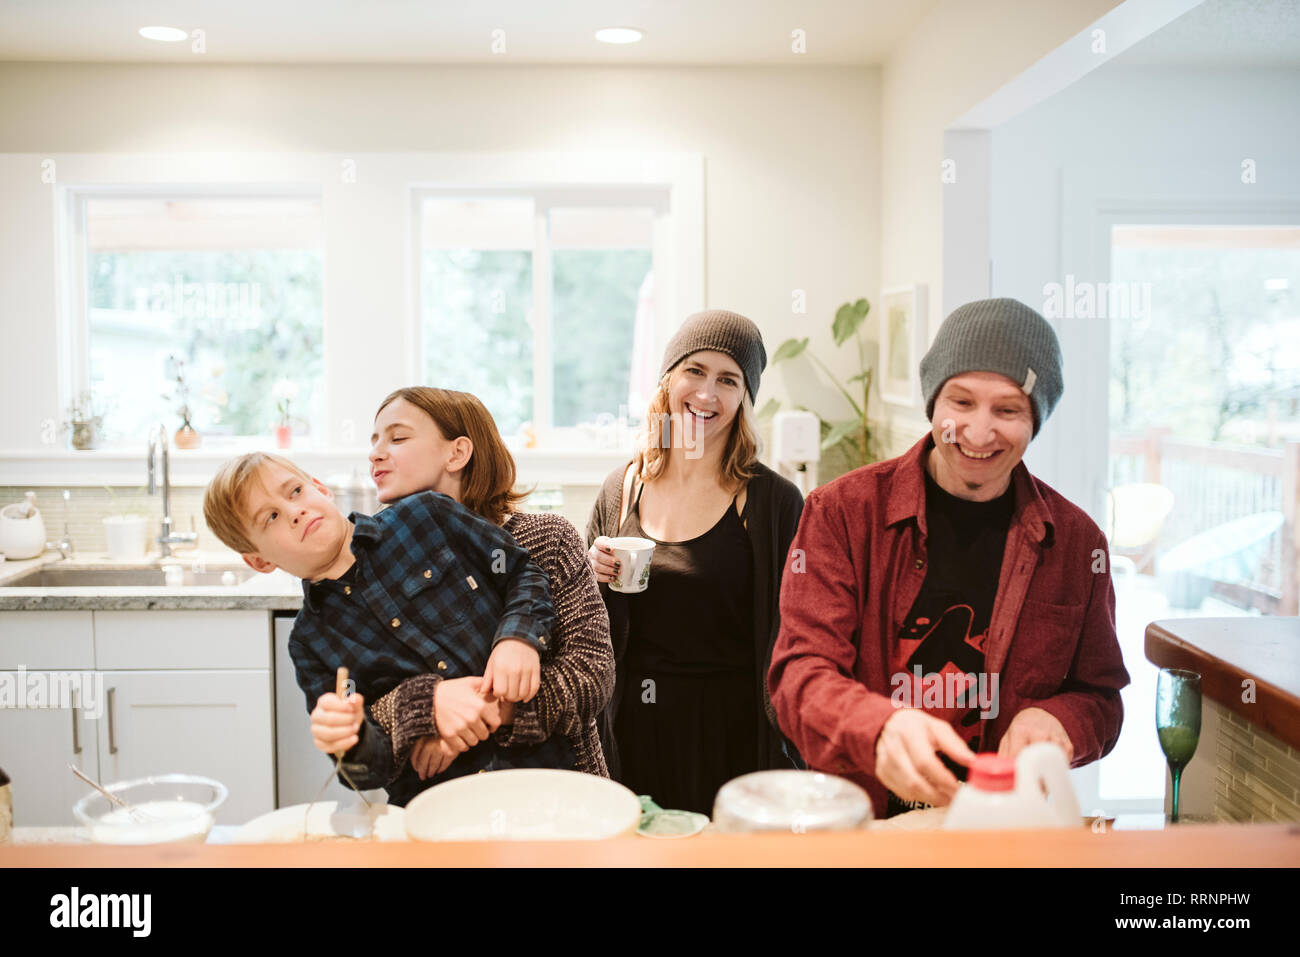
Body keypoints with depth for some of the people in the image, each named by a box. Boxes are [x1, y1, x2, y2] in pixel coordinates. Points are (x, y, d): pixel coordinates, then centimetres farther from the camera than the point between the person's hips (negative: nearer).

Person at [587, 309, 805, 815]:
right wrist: (595, 580, -6)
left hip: (730, 734, -3)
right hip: (633, 730, 3)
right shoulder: (622, 489, 4)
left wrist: (785, 762, -11)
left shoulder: (774, 501, -7)